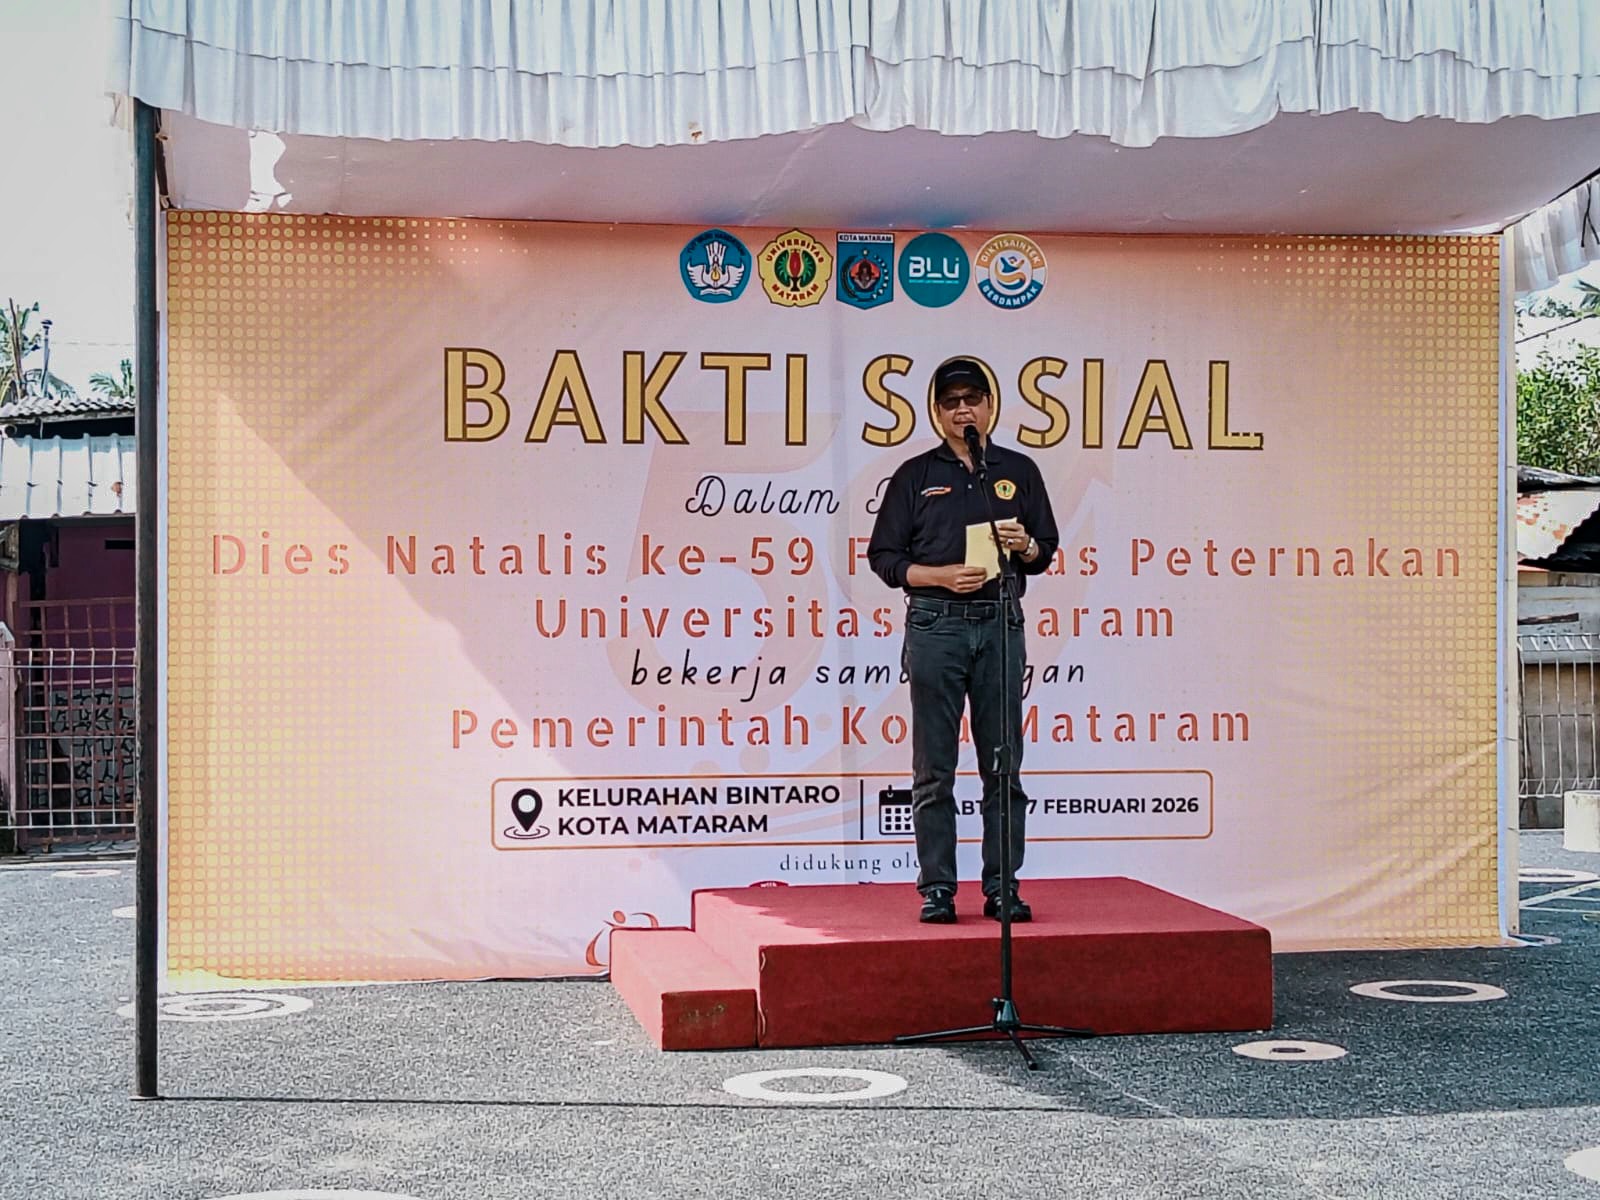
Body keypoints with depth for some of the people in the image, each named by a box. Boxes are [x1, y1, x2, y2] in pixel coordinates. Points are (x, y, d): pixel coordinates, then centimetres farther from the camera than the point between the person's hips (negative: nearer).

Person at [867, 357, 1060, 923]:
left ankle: (1003, 887, 9)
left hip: (1001, 623, 2)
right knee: (934, 769, 0)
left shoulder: (1018, 471, 12)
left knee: (1004, 764, 3)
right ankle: (937, 889, 5)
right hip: (935, 625, -1)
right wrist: (942, 575, -10)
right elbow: (885, 557, 5)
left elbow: (1046, 551, 15)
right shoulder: (916, 475, 7)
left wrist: (1024, 545, -7)